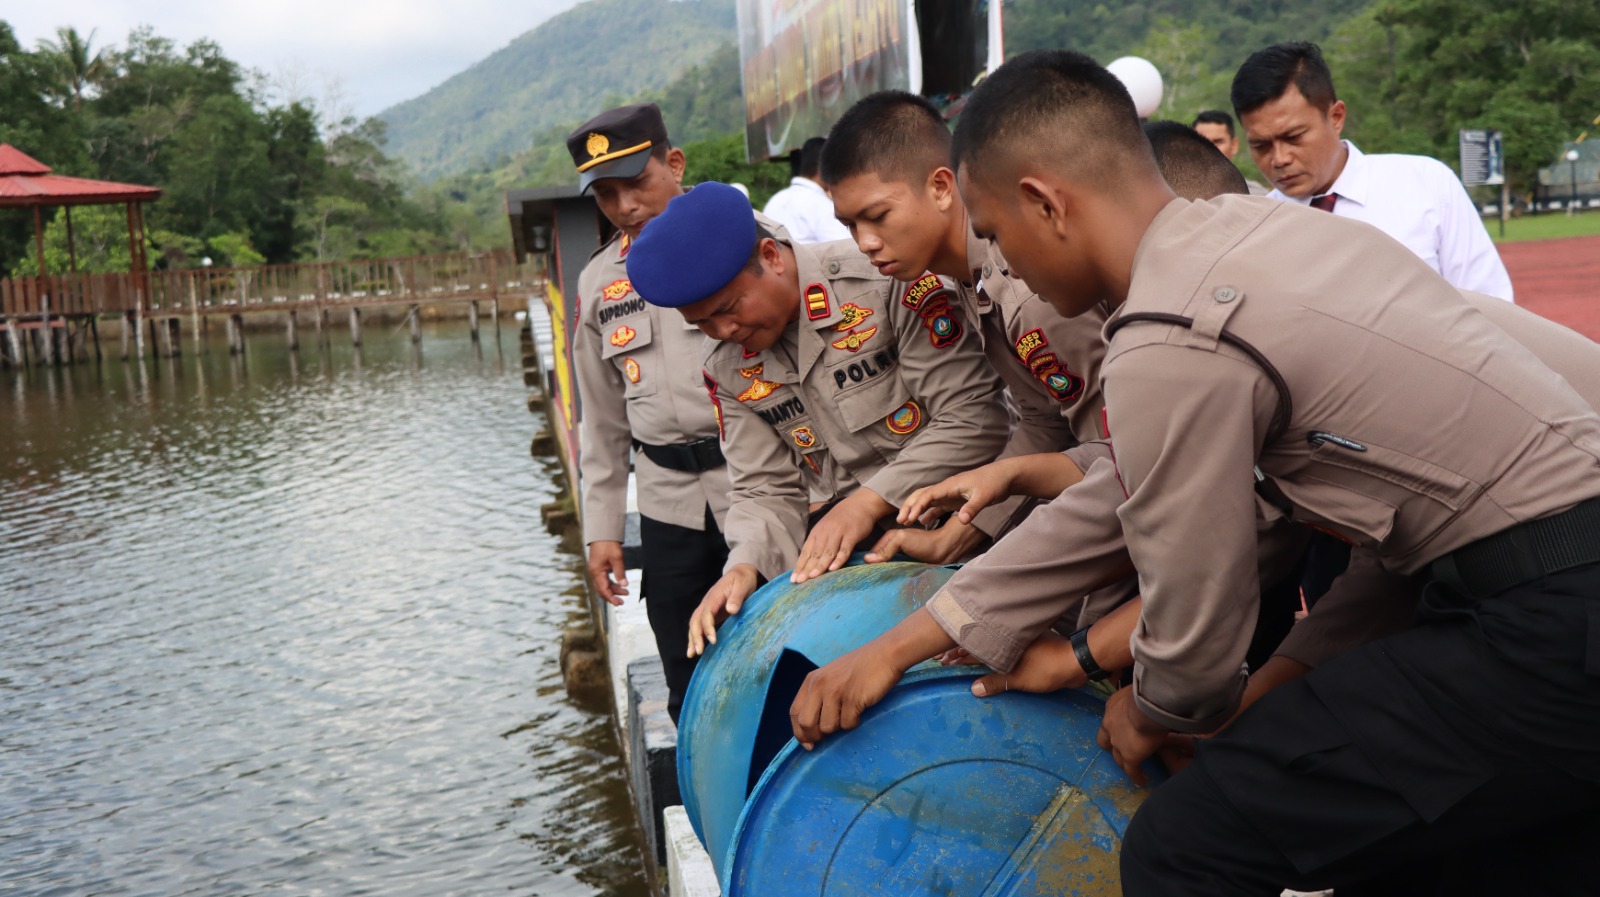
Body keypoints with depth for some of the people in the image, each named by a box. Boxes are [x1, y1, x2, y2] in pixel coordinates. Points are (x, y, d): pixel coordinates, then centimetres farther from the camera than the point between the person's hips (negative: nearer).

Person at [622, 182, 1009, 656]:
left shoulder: (884, 280, -15)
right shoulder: (727, 369, 5)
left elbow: (975, 418, -17)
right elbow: (767, 491, 7)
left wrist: (868, 501, -21)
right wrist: (746, 565, -14)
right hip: (851, 535, 5)